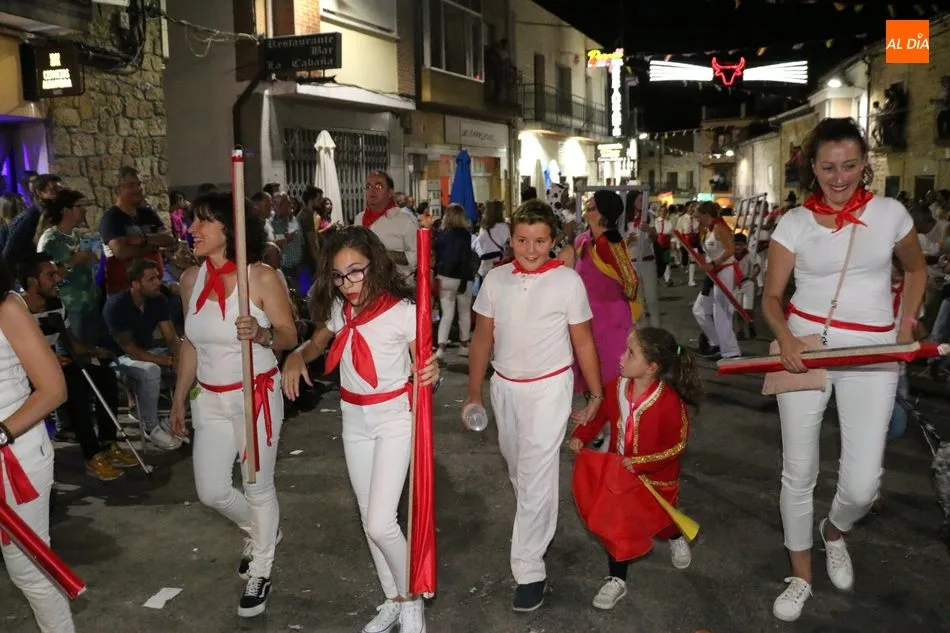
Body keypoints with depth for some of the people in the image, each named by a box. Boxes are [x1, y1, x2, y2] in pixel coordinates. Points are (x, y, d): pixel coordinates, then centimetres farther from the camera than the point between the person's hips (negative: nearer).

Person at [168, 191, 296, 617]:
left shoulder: (262, 277, -15)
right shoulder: (191, 279, 1)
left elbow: (289, 336, -10)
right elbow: (190, 343, 10)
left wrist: (261, 334, -32)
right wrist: (179, 398, 13)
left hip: (257, 395, -5)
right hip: (209, 398, 6)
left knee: (258, 486, 7)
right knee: (211, 492, 9)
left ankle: (260, 573, 30)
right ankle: (262, 530, 42)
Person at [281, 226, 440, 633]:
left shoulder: (403, 311, -18)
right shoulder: (338, 308, -2)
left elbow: (422, 366, -13)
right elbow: (317, 343, 14)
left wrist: (431, 374, -37)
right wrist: (296, 356, -8)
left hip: (394, 418, -6)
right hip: (354, 420, 6)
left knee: (381, 523, -12)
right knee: (369, 520, 14)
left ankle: (411, 600, 14)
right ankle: (393, 600, 33)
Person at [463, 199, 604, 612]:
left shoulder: (568, 281, -12)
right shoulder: (495, 279, -2)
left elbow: (583, 342, -5)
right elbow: (482, 338, 5)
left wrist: (596, 395, -2)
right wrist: (473, 393, 7)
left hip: (549, 387, -4)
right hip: (504, 386, 5)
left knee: (536, 477, -3)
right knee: (517, 469, 21)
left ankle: (529, 570, 7)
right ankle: (539, 525, 46)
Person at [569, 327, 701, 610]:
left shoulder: (670, 401, -27)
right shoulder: (615, 388, -13)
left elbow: (677, 445, -21)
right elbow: (598, 414, 3)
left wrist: (641, 463, -27)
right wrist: (580, 436, -13)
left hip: (655, 478, -3)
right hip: (618, 472, 3)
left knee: (660, 520, 20)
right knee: (617, 525, 1)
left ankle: (676, 537, 58)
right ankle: (616, 580, 17)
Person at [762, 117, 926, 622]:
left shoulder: (890, 213, 0)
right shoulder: (795, 222, -1)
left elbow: (916, 269, 18)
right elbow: (771, 296, -1)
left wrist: (907, 323, 6)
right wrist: (785, 338, -20)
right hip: (805, 346, 0)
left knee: (862, 483, -5)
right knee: (799, 472, 5)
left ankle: (834, 531, 33)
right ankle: (801, 575, 26)